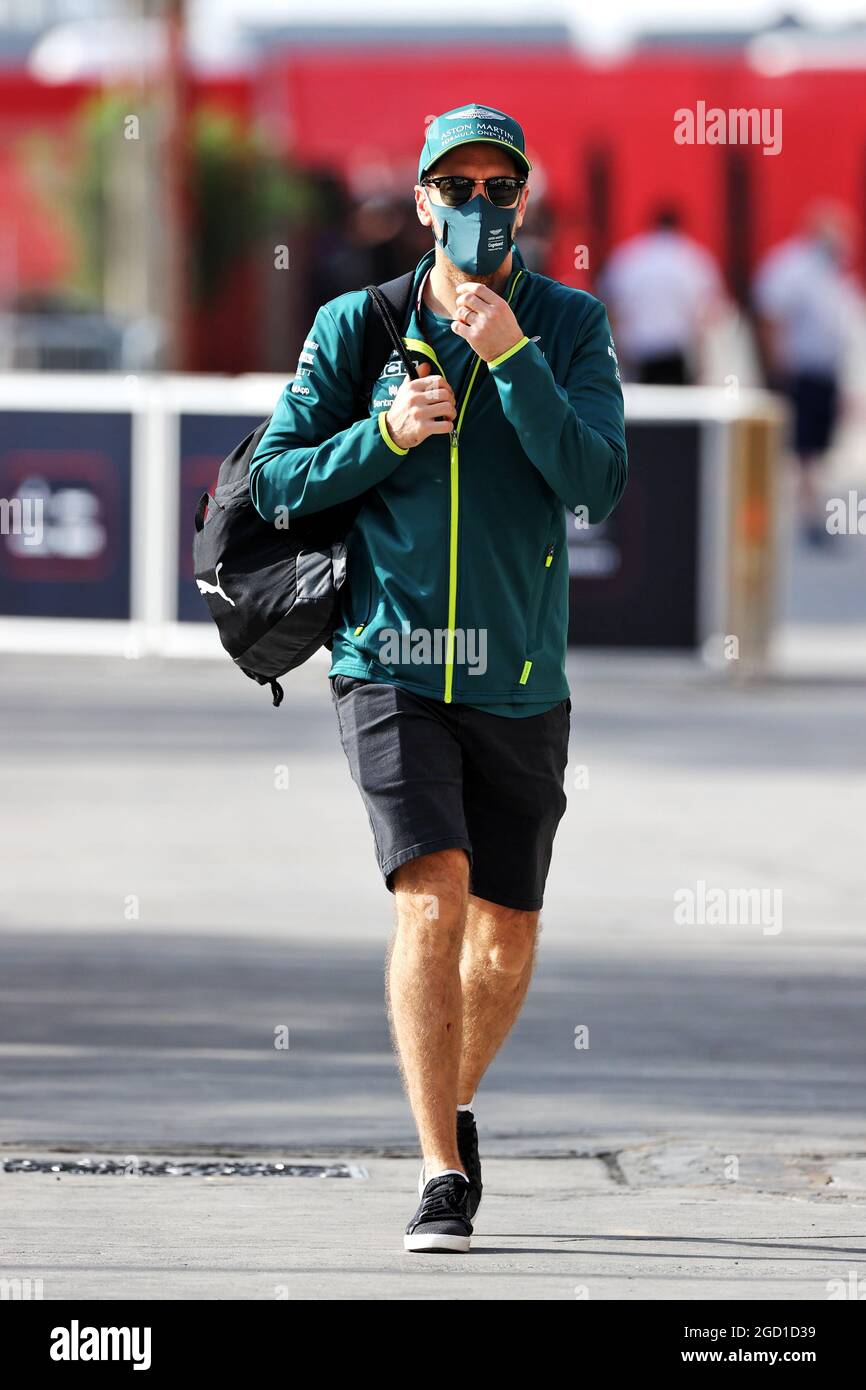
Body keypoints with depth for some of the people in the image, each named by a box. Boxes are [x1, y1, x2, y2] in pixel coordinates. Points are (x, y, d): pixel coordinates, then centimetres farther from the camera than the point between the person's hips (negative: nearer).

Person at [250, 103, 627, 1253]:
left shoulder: (570, 328, 0)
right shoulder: (357, 327, 0)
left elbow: (599, 485, -13)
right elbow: (275, 480, 2)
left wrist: (515, 358, -22)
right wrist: (385, 434, -14)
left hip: (520, 677, 2)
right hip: (390, 667, -2)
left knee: (507, 931, 11)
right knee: (433, 897, -19)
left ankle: (456, 1103, 40)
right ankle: (444, 1178, -18)